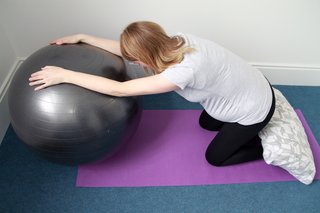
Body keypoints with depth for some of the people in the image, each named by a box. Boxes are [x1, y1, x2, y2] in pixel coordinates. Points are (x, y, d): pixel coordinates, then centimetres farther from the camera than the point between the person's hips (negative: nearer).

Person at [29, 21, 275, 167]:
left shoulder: (185, 70, -41)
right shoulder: (175, 42, -17)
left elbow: (120, 89, -37)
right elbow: (129, 50, -6)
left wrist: (64, 75, -32)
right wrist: (82, 37, -5)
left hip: (253, 109, -7)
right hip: (246, 89, 8)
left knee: (214, 157, 10)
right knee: (206, 123, 28)